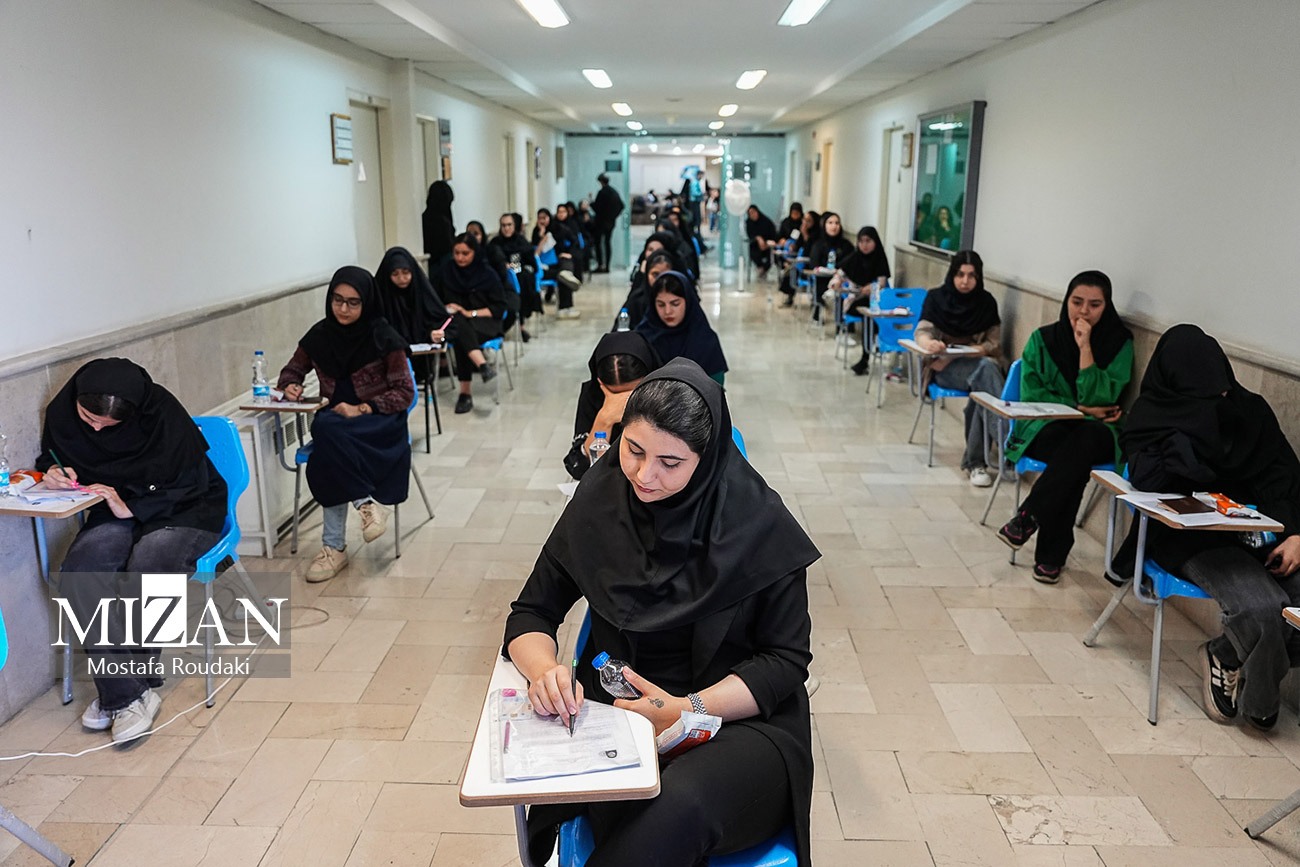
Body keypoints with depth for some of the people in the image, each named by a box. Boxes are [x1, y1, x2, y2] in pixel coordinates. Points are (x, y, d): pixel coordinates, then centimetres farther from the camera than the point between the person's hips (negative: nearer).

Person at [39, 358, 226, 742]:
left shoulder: (161, 412, -20)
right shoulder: (62, 410, -6)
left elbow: (190, 484, -16)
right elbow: (52, 455, 15)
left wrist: (132, 507, -25)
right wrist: (53, 472, -9)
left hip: (183, 512, -4)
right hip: (117, 513, 5)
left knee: (141, 575, -33)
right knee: (77, 573, -26)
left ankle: (116, 691, -15)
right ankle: (129, 695, -25)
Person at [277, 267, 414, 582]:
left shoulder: (384, 338, -7)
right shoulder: (319, 335, 4)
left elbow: (404, 393, -7)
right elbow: (292, 370, 18)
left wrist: (361, 409, -18)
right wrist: (290, 386, -6)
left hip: (378, 423, -3)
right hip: (335, 421, 3)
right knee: (325, 430, -34)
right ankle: (366, 502, -17)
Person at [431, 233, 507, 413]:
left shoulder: (487, 274, 0)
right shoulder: (445, 271, 7)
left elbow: (499, 308, -1)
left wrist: (471, 313, -12)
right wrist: (445, 308, -5)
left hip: (484, 323, -2)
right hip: (454, 323, 2)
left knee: (460, 336, -36)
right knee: (459, 325, -37)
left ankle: (465, 393, -40)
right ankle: (483, 365, -55)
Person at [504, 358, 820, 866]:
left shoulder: (757, 523, -11)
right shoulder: (599, 502, -2)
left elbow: (786, 658, -5)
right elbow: (531, 613, 5)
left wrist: (688, 709, -18)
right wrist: (545, 670, -18)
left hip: (738, 720, -1)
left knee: (678, 806, -35)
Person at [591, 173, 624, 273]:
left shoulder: (602, 193, -16)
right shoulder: (614, 192, 5)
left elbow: (597, 208, -18)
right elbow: (621, 206, 9)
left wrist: (592, 203, 1)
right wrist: (614, 215, 14)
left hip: (601, 222, -6)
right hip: (611, 222, 7)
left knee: (598, 242, 1)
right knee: (607, 243, 11)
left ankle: (600, 265, -5)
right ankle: (606, 266, 10)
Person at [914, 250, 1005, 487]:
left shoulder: (987, 302, 9)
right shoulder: (936, 297, 4)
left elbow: (994, 343, 5)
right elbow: (921, 332, -8)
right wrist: (928, 342, -33)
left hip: (978, 363, 2)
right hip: (943, 367, -2)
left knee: (983, 387, -35)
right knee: (986, 369, -35)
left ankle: (974, 461, -33)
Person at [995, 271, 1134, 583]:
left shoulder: (1120, 343, 1)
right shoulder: (1042, 339, 4)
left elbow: (1098, 399, -9)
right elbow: (1030, 395, -2)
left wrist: (1085, 347, -15)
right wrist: (1081, 409, -12)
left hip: (1095, 433, 0)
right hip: (1046, 430, 0)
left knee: (1084, 440, -37)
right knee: (1075, 457, -35)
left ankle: (1028, 517, -31)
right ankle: (1053, 552, -28)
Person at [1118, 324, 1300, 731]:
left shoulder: (1250, 409, 14)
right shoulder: (1150, 418, 2)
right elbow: (1151, 481, -16)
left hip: (1262, 533, 5)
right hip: (1196, 542, -5)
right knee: (1262, 609, -28)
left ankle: (1229, 656, 9)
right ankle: (1257, 698, 5)